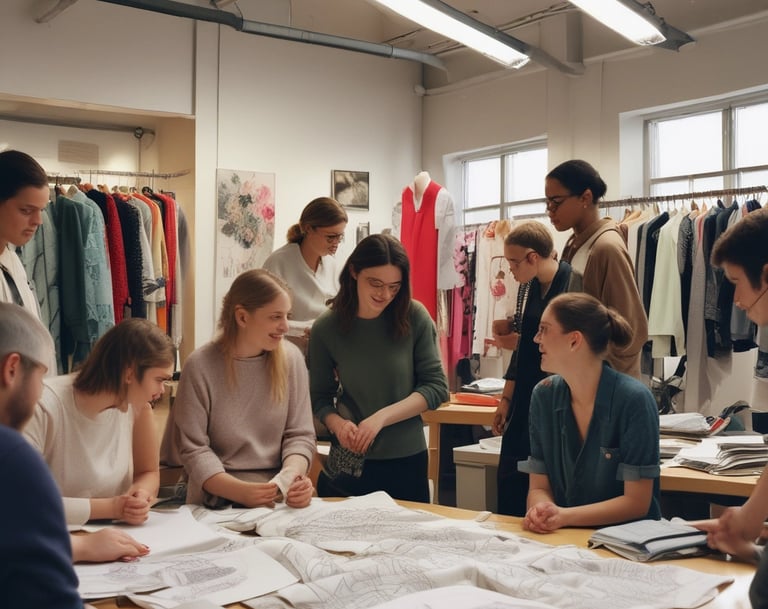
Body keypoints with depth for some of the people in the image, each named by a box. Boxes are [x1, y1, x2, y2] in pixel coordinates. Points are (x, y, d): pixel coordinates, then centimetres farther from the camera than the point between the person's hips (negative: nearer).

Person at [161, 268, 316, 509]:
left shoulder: (291, 358, 3)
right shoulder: (201, 366, -7)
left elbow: (300, 434, 4)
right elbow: (194, 449, -9)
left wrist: (293, 475, -17)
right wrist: (240, 491, -24)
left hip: (280, 497, 3)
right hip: (217, 496, -3)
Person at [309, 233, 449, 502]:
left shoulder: (415, 317, -8)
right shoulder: (326, 328, -6)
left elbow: (437, 386, -7)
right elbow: (320, 398, 1)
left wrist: (382, 417, -18)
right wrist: (337, 424, -21)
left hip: (406, 460, 0)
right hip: (349, 462, 0)